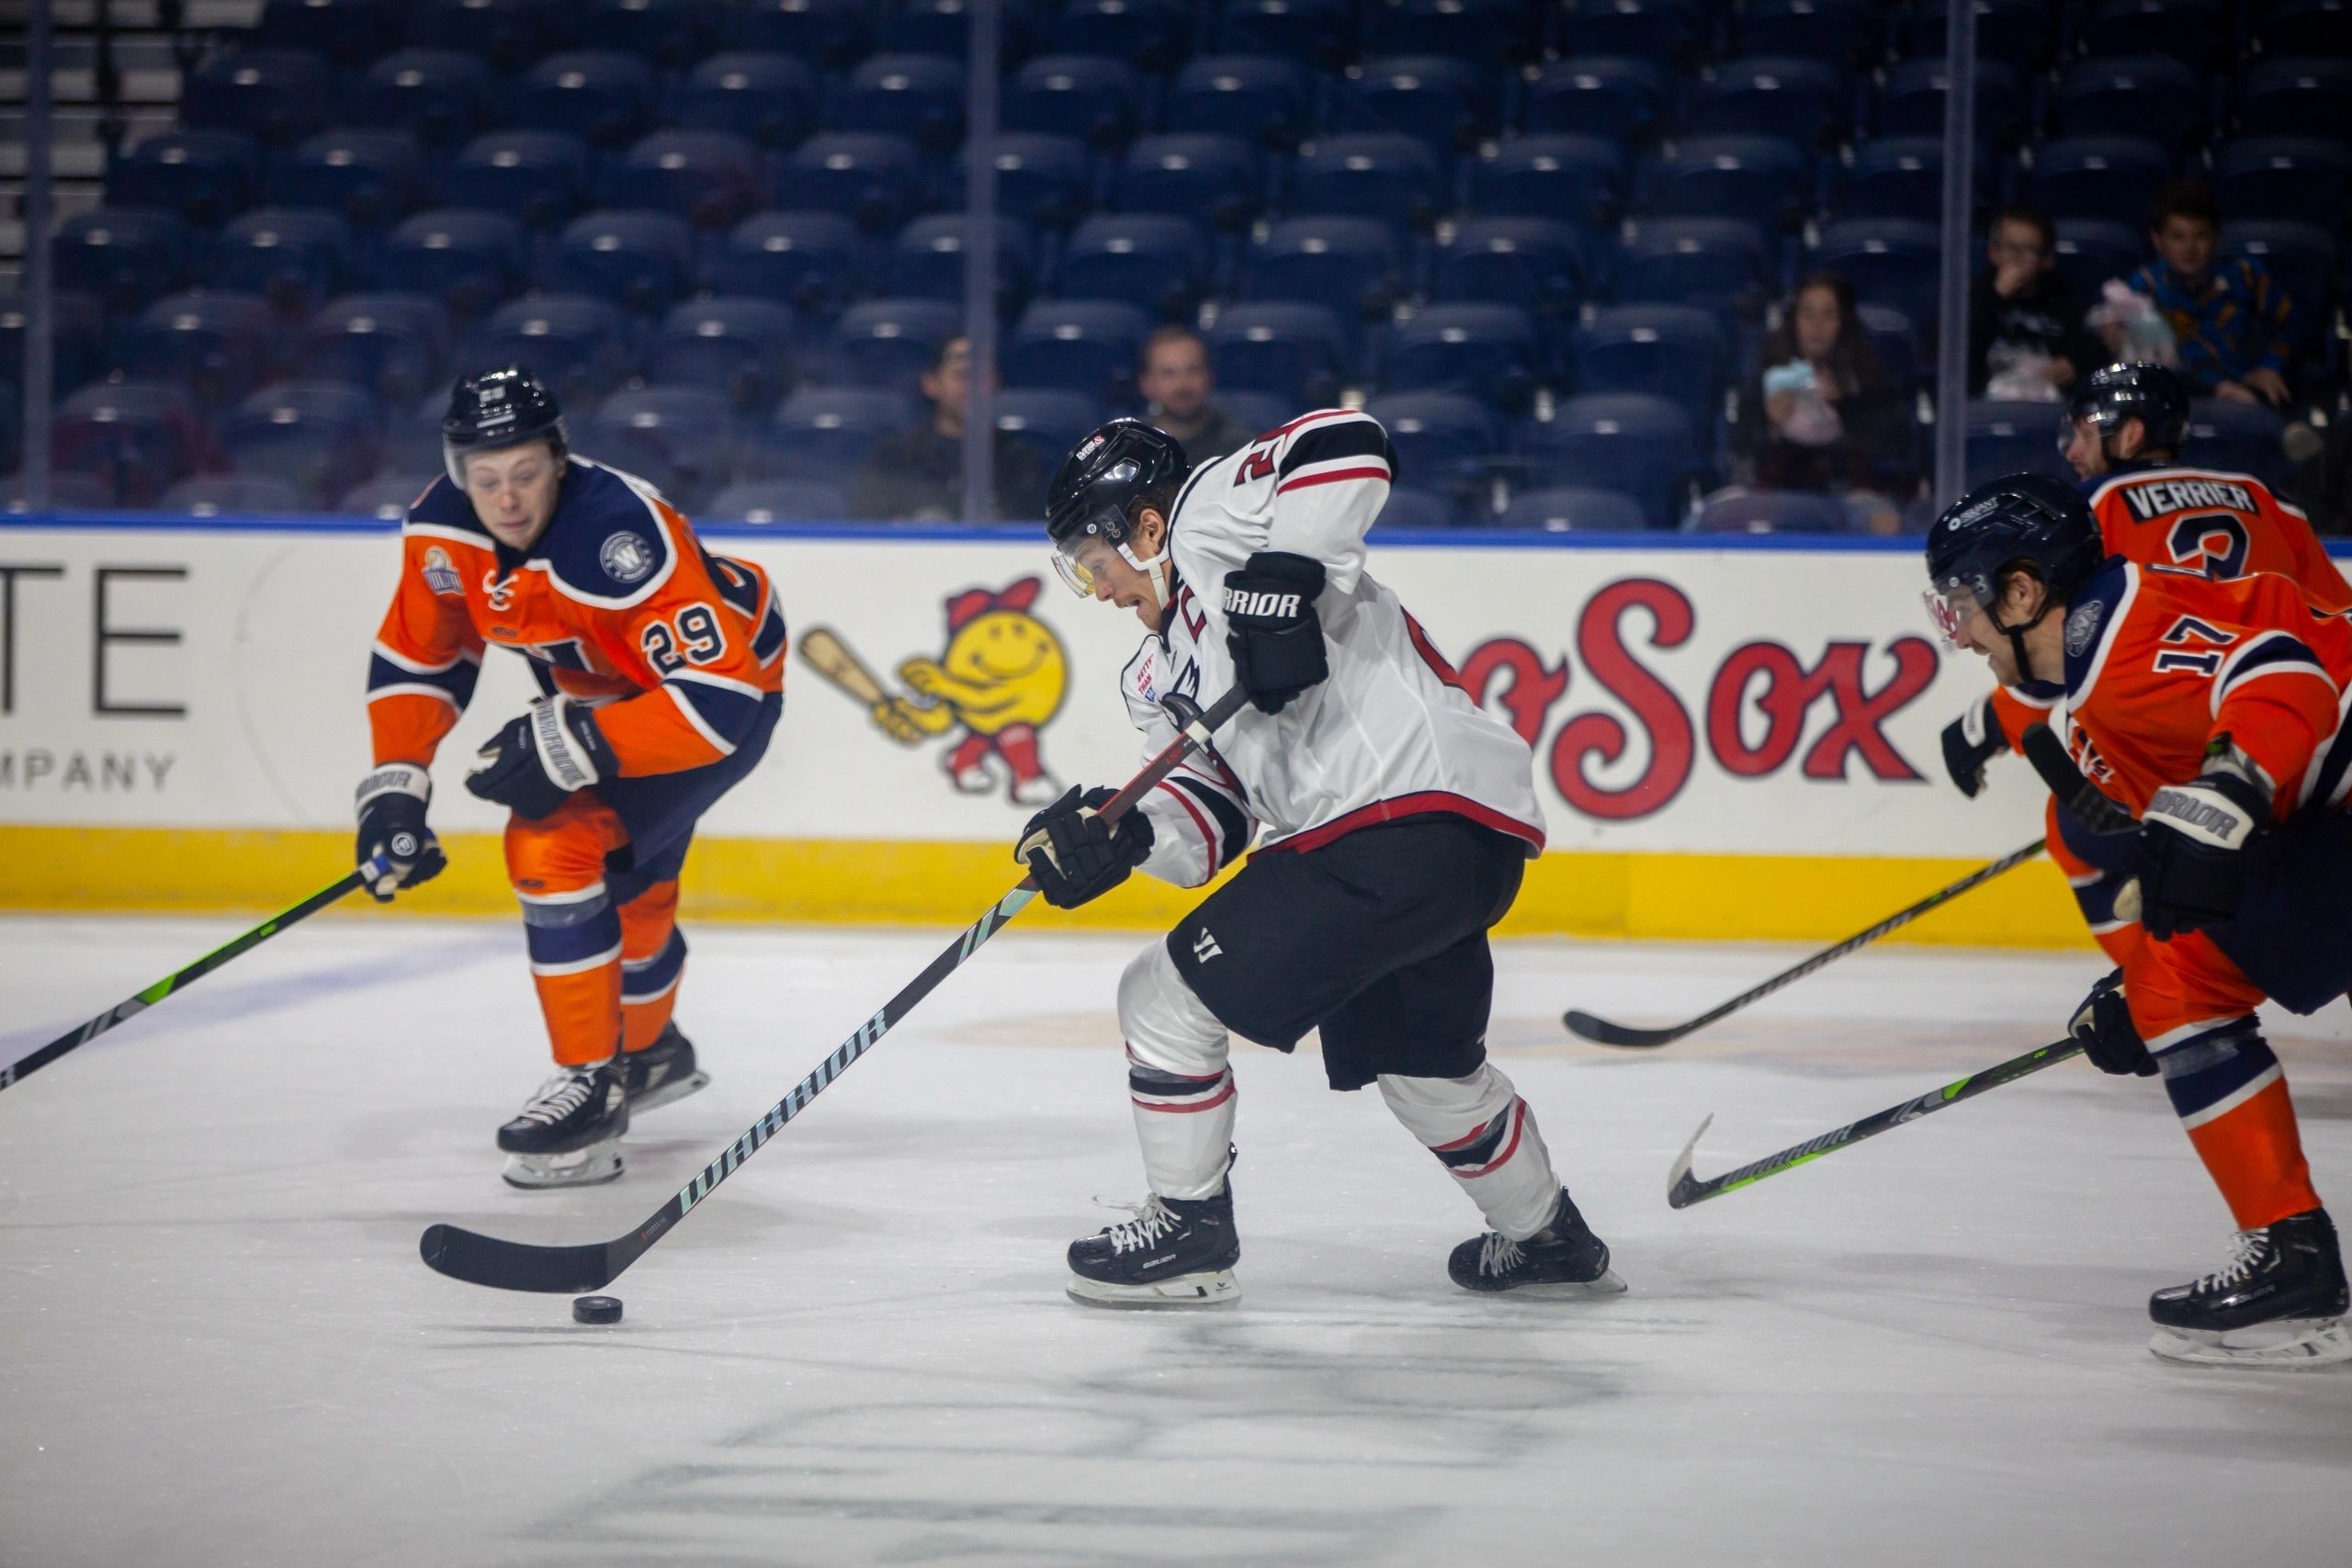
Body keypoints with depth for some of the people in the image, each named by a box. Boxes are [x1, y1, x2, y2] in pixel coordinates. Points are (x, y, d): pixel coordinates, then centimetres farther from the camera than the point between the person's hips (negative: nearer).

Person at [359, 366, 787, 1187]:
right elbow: (416, 656, -1)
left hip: (730, 680, -8)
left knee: (558, 842, -25)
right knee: (616, 880, 25)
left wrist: (569, 746, -42)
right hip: (601, 685, 8)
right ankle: (651, 1050, 55)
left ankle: (595, 1087, -16)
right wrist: (395, 785, -10)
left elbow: (715, 697, -41)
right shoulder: (441, 531, -18)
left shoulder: (622, 536, -39)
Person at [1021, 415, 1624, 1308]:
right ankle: (1547, 1240, 48)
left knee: (1169, 998, -5)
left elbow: (1346, 444, -19)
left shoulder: (1211, 515, -3)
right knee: (1421, 1063, 31)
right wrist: (1120, 834, -6)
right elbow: (1214, 813, 13)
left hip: (1417, 806, -11)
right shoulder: (1158, 671, 24)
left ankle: (1187, 1231, 8)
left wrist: (1281, 582, -25)